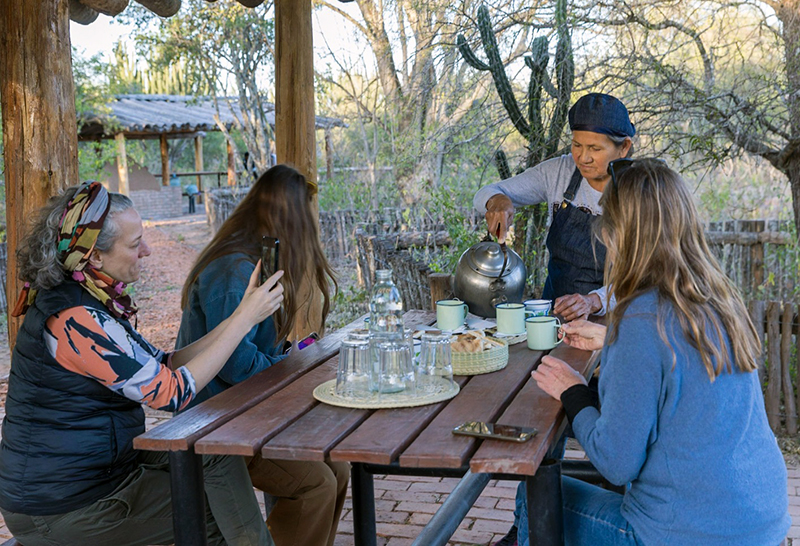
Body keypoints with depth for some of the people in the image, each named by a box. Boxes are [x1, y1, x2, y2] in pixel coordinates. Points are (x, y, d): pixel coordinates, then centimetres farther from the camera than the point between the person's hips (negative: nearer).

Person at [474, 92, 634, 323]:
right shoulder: (559, 172, -1)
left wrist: (593, 301, -34)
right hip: (553, 314, 3)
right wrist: (498, 201, -22)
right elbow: (486, 194, 3)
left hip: (609, 321, -2)